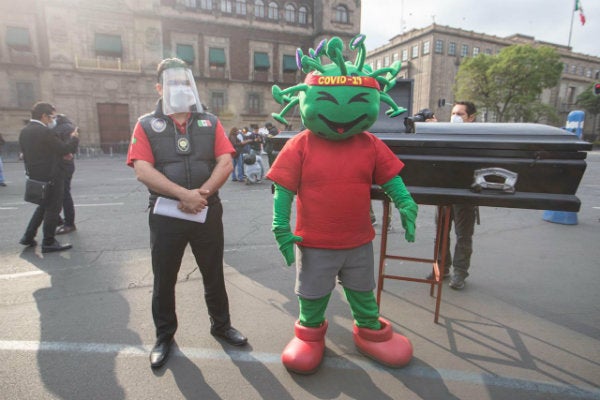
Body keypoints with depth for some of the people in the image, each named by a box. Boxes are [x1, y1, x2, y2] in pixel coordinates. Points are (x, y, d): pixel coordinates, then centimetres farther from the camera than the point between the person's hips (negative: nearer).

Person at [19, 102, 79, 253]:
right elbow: (64, 149, -18)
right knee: (53, 208, 2)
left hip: (35, 175, 9)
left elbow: (26, 153, 14)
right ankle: (48, 242, 8)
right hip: (51, 176, -9)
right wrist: (74, 138, 0)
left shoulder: (24, 131, 9)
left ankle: (28, 236, 26)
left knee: (44, 206, 24)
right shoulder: (45, 132, -19)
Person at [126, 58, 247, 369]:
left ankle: (221, 325, 34)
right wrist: (184, 194, -20)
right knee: (164, 280, 12)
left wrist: (202, 193, -17)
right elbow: (143, 171, -11)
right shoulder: (147, 125, 1)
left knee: (214, 275, 14)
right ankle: (164, 336, 33)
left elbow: (225, 162, -4)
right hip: (166, 215, -1)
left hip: (208, 212, 1)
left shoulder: (209, 122, 6)